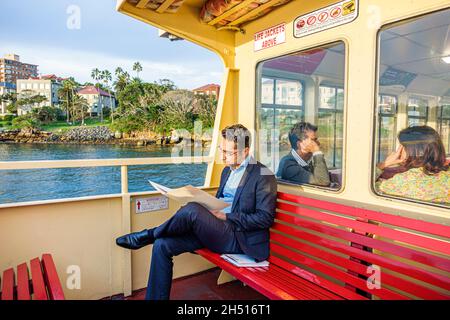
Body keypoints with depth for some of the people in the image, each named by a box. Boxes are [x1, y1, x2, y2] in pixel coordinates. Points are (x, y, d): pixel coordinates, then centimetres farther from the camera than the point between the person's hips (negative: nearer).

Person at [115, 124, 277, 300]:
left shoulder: (263, 175, -8)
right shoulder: (228, 170, 17)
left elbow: (265, 218, -14)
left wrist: (226, 217, -17)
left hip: (239, 238, -7)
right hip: (216, 230, 8)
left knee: (192, 210, -30)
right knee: (162, 245, -11)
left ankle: (148, 235, -3)